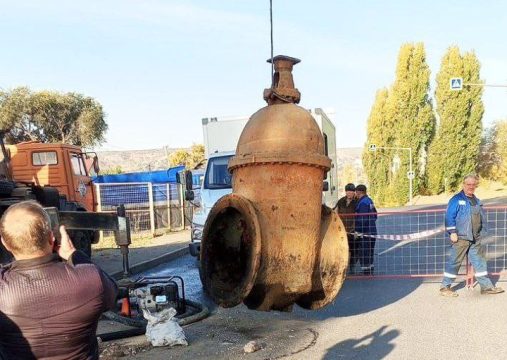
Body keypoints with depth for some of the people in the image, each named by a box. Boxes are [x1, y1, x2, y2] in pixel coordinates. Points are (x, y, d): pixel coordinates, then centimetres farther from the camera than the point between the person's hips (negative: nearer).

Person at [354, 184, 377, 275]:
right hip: (372, 231, 10)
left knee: (363, 253, -3)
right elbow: (375, 215, 20)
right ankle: (370, 271, 27)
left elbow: (362, 220, -22)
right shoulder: (369, 200, 12)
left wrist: (357, 231, -15)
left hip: (365, 233, -10)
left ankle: (366, 272, 0)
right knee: (369, 253, 18)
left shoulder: (362, 203, -18)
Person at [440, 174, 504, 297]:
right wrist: (452, 232, -16)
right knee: (454, 262, -3)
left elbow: (482, 218, 23)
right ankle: (445, 287, 4)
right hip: (461, 238, -7)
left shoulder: (477, 201, 16)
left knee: (479, 261, 11)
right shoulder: (456, 200, -8)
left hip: (476, 240, 7)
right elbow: (449, 217, -12)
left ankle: (486, 286, 19)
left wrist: (482, 233, 18)